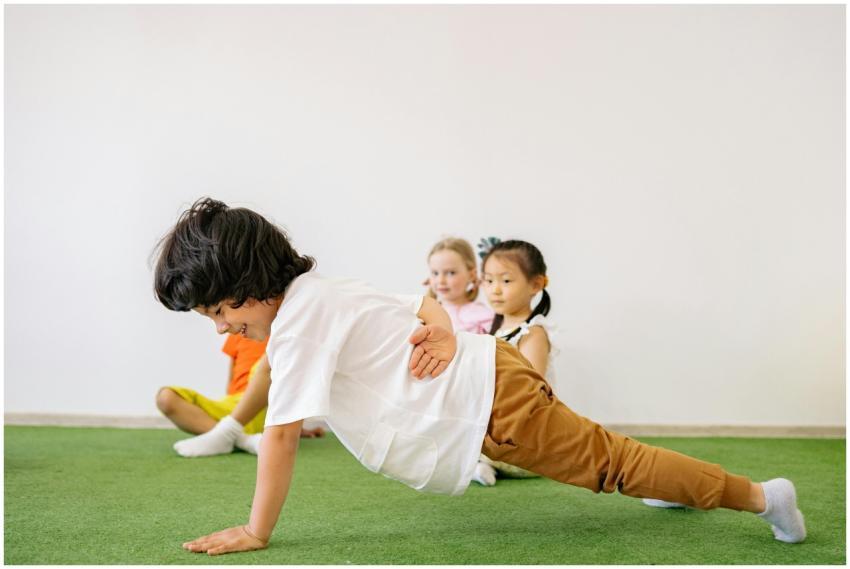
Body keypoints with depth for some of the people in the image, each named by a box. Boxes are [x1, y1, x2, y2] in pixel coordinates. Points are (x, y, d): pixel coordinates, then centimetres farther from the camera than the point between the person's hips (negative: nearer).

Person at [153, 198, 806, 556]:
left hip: (489, 401, -9)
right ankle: (669, 482, 46)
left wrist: (256, 532, -12)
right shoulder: (321, 294, 10)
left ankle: (759, 494, 14)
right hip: (486, 369, 9)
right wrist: (444, 332, -5)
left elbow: (282, 433, -19)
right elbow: (423, 302, 16)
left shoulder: (299, 312, -19)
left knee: (607, 460, 3)